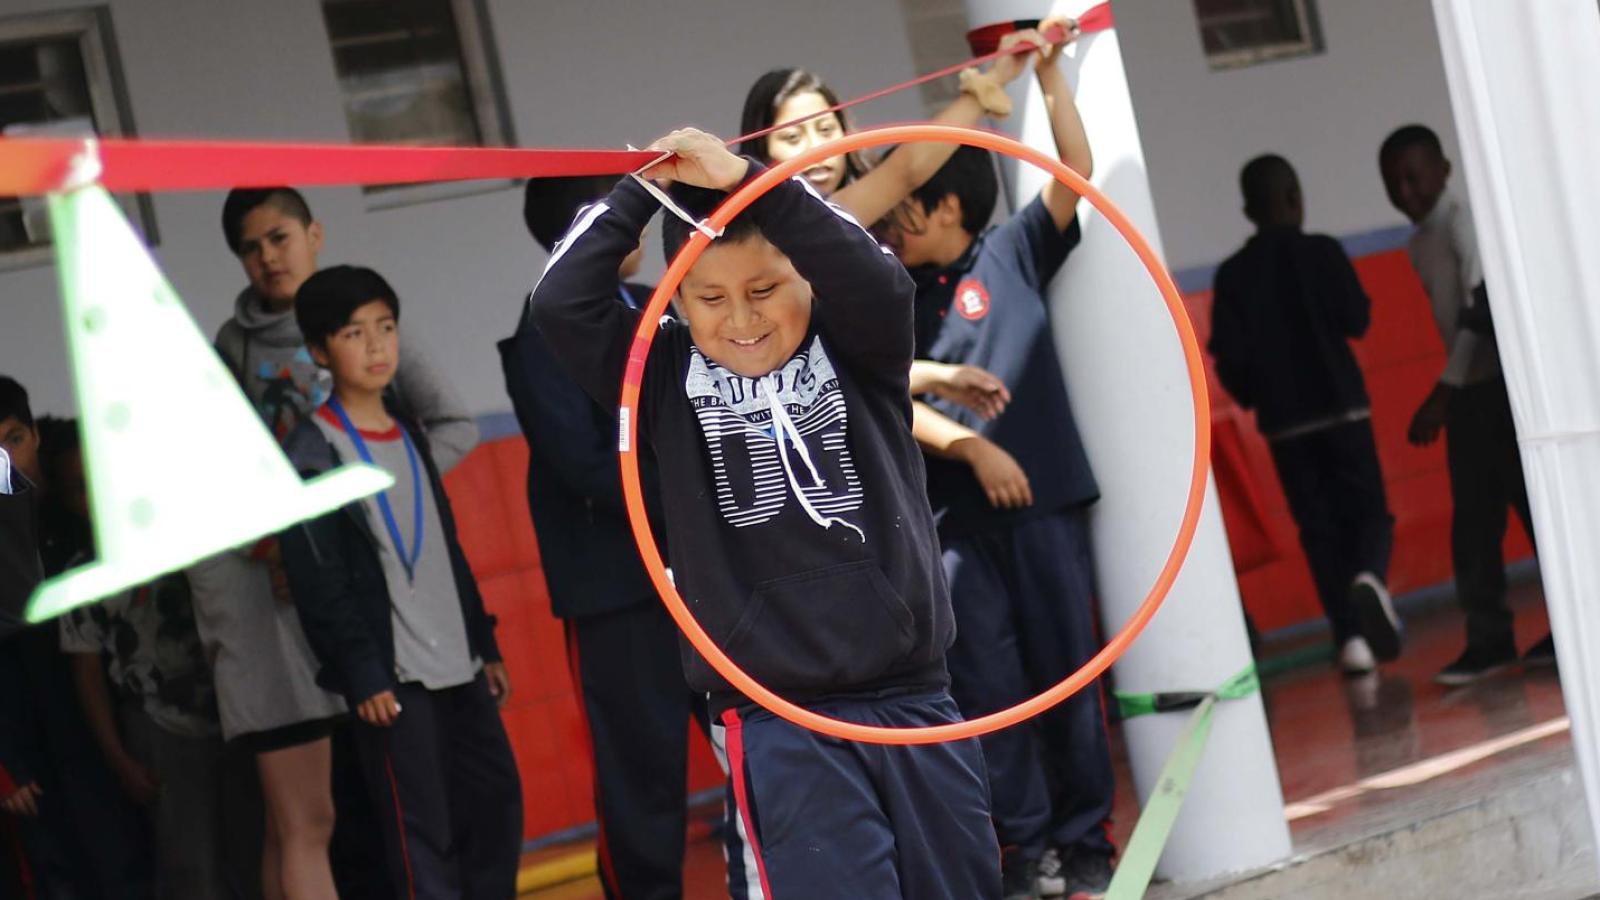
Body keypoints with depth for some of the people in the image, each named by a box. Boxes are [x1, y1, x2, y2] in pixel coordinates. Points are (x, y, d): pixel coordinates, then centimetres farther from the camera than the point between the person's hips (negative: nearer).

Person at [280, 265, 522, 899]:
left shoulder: (409, 434, 16)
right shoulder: (311, 454, -8)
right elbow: (319, 582, -13)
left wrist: (484, 643, 19)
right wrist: (362, 673, -18)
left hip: (458, 664, 8)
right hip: (393, 676, -7)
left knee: (498, 801, 9)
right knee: (421, 829, -7)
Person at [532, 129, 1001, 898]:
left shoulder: (857, 353, 1)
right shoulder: (668, 380, 1)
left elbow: (879, 283, -19)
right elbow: (559, 303, -8)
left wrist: (750, 183, -23)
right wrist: (643, 189, -5)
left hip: (913, 697, 2)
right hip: (777, 722, -2)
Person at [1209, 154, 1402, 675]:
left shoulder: (1233, 274, 1)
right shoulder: (1321, 251, -4)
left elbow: (1228, 354, -3)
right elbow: (1357, 319, -7)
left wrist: (1251, 397, 15)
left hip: (1283, 421, 2)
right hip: (1342, 406, -2)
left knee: (1317, 526, 6)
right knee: (1367, 510, 6)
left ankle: (1351, 636, -1)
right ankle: (1371, 577, -26)